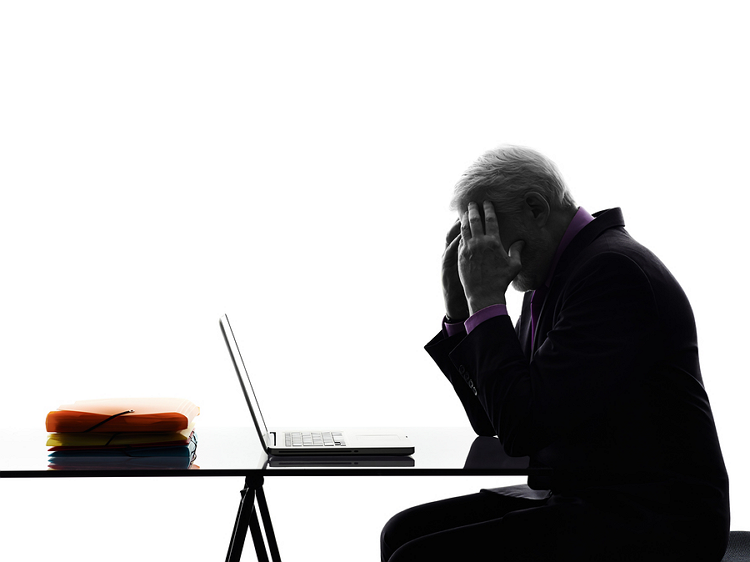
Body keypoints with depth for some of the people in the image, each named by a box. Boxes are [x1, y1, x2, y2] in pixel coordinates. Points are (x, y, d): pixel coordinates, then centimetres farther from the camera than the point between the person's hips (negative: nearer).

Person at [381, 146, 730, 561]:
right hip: (577, 499, 9)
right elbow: (490, 421, 18)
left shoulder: (613, 270, -17)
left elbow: (523, 427, -22)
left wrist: (486, 299, -14)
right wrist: (460, 306, 7)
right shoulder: (548, 283, 13)